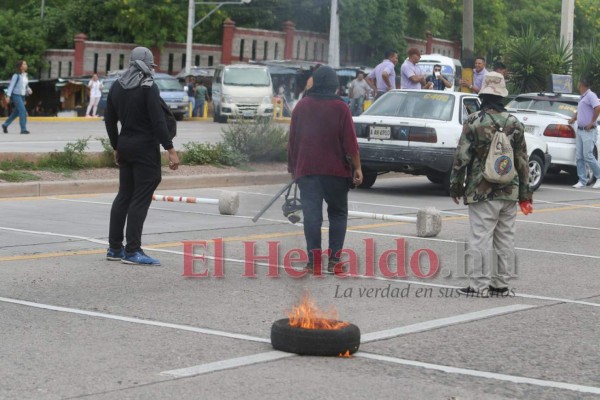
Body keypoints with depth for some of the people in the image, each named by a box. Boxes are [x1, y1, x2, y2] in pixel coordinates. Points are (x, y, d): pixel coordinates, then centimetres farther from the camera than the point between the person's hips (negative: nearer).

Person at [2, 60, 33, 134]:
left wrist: (29, 90, -3)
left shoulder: (25, 75, 9)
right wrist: (8, 95, -16)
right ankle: (23, 129, -13)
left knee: (16, 112, 14)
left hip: (22, 96, 8)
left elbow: (26, 86, 18)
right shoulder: (16, 75, -12)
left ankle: (5, 125, 30)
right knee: (23, 111, -15)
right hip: (16, 95, -8)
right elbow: (11, 85, -11)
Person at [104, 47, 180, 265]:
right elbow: (158, 121, -18)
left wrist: (116, 147, 23)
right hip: (145, 149, -7)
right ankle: (132, 251, -7)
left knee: (123, 196, 14)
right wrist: (170, 149, -16)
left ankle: (114, 248, 17)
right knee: (141, 199, -5)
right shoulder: (148, 87, -12)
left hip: (125, 147, 7)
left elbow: (110, 120, 14)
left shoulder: (117, 87, 9)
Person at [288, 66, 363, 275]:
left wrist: (292, 165, 18)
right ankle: (334, 259, 2)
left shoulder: (301, 106, 5)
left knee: (312, 214, 1)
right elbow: (350, 141, -7)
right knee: (338, 213, 9)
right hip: (336, 171, -2)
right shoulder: (340, 107, -5)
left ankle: (314, 259, -5)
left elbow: (292, 139, 9)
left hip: (306, 169, 2)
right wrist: (357, 167, -3)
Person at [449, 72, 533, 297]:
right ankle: (501, 284, 16)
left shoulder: (474, 122, -9)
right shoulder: (514, 124, 5)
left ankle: (479, 285, -3)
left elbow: (462, 157, -9)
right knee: (504, 238, 10)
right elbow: (522, 160, 9)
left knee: (481, 238, -3)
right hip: (510, 192, 5)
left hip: (482, 192, -5)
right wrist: (524, 192, 15)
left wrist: (455, 185, 2)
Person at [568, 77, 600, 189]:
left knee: (588, 156, -11)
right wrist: (573, 119, 16)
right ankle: (582, 181, 6)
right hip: (580, 130, 9)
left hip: (588, 131, -9)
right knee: (579, 157, 3)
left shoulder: (591, 95, -10)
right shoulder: (582, 98, 19)